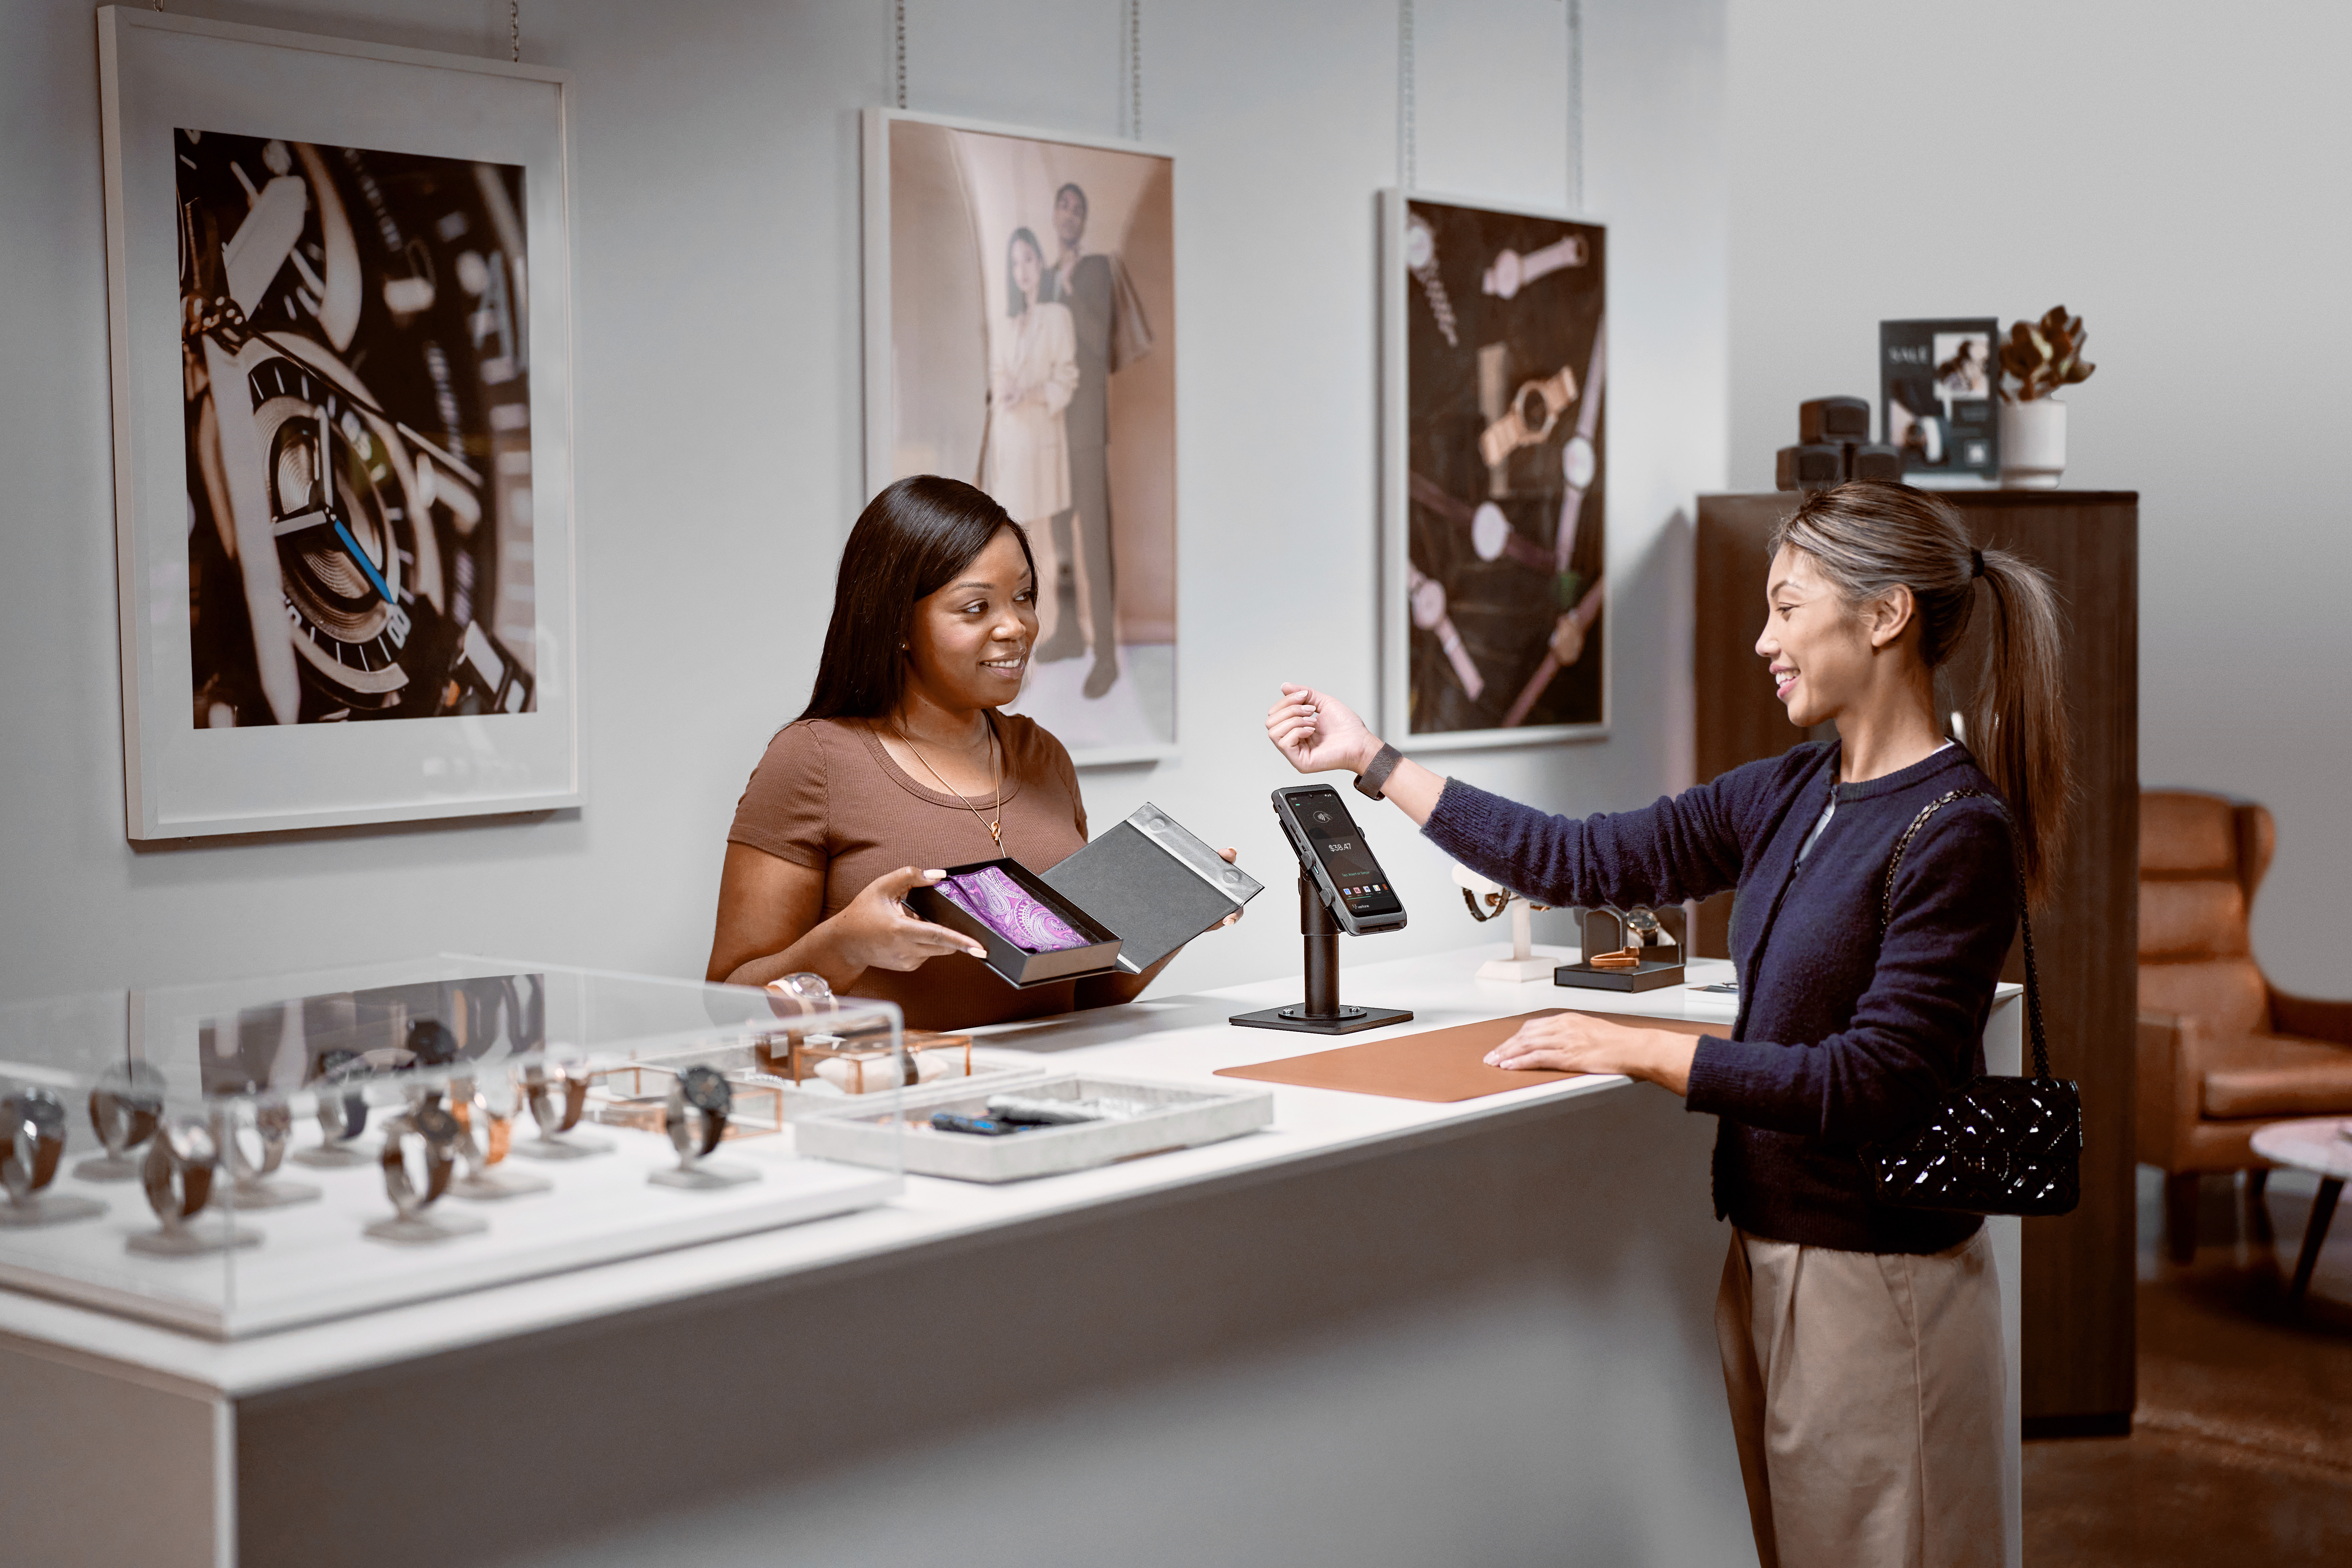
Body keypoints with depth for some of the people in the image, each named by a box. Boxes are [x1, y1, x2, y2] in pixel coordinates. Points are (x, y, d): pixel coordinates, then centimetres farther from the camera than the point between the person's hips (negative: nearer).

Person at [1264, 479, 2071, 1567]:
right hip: (1768, 1253, 8)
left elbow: (1872, 1080, -21)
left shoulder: (1955, 831, -17)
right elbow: (1589, 861, 10)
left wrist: (1642, 1050, -18)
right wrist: (1371, 762, 10)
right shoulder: (1789, 795, 8)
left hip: (1876, 1280, -8)